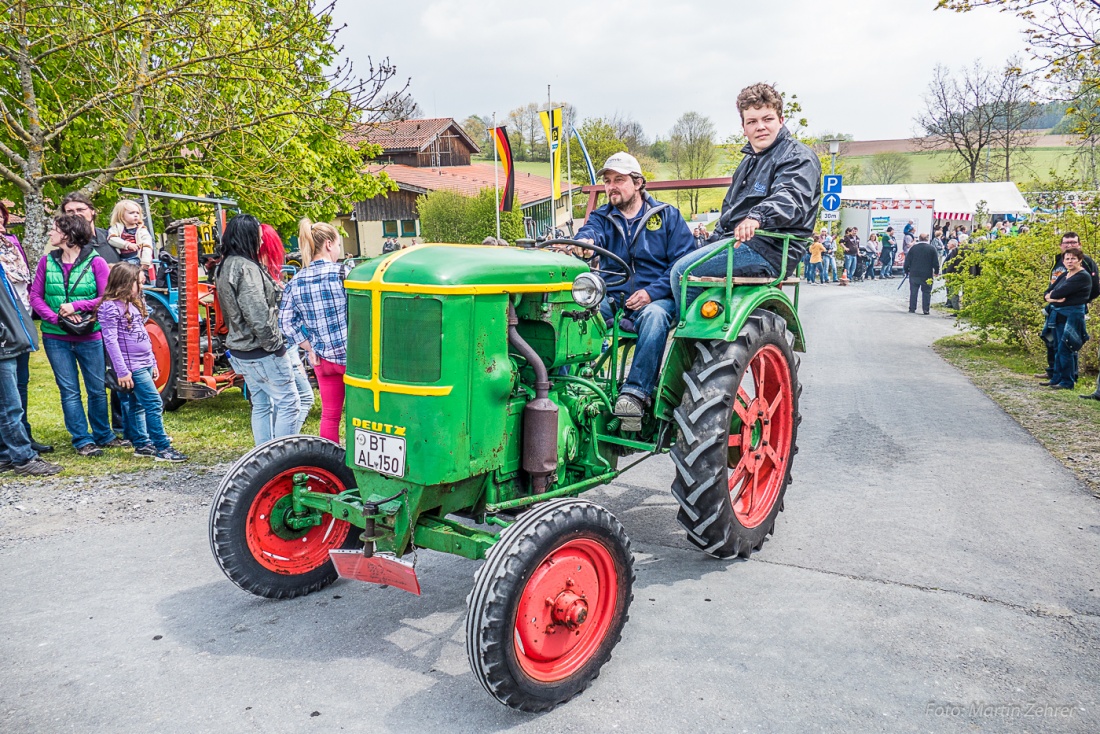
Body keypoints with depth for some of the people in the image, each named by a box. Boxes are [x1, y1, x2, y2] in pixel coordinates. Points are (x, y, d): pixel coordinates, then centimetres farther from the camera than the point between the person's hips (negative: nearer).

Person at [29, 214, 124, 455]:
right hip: (56, 338, 2)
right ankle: (82, 440, 13)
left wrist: (76, 306, -18)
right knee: (69, 391, 5)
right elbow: (35, 296, 1)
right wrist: (56, 318, -14)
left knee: (97, 389, 9)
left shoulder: (95, 262, -7)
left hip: (90, 337, -2)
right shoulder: (47, 261, 1)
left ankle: (103, 435, 25)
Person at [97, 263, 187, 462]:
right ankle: (162, 448, -8)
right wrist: (121, 371, -19)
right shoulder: (111, 307, -13)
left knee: (137, 406, 15)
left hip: (144, 364, 9)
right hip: (132, 367, -9)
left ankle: (142, 444, 21)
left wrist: (153, 362, 20)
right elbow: (111, 341, -16)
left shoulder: (134, 303, 14)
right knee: (154, 404, -11)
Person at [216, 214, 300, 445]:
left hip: (239, 350, 10)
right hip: (261, 351, -10)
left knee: (261, 405, 16)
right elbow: (257, 314, -25)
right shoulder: (246, 267, -19)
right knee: (287, 402, -3)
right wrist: (273, 343, -16)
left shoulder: (223, 267, 12)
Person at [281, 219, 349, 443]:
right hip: (352, 355, -5)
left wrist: (310, 349, 5)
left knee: (329, 414, 14)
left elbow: (286, 322, 1)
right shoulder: (342, 273, -13)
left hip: (322, 357, 5)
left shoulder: (296, 281, 1)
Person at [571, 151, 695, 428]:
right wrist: (584, 241, -36)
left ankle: (636, 394, -40)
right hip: (612, 298, 2)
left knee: (654, 316, -38)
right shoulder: (602, 217, 17)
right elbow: (590, 231, -9)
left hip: (656, 298, -2)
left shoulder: (667, 216, 10)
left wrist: (652, 292, -15)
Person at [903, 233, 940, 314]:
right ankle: (926, 309, 1)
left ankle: (912, 308, 11)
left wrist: (906, 271, 13)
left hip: (914, 274, 1)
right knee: (926, 292, 4)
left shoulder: (913, 248, -2)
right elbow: (936, 262, -2)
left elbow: (907, 261, 0)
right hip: (927, 275, -1)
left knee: (913, 292, 9)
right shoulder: (932, 248, -4)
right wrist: (936, 272, 12)